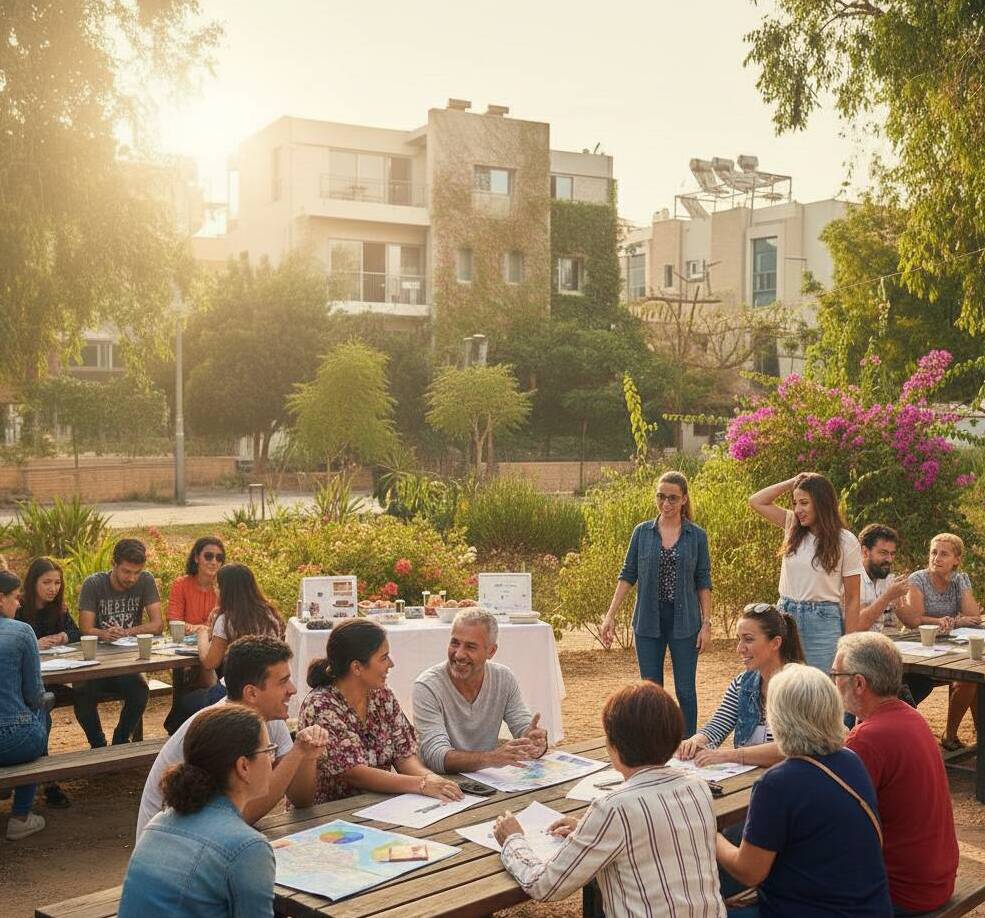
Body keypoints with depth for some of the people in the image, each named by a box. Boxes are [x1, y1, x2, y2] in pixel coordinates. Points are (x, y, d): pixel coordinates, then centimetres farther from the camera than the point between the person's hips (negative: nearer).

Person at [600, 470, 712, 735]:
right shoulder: (642, 532, 3)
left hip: (684, 622, -1)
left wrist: (706, 623, -3)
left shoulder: (697, 536, 0)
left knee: (685, 690, 3)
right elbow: (628, 575, 5)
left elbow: (703, 583, 2)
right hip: (648, 621, 1)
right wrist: (610, 616, -1)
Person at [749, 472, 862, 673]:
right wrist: (794, 482, 4)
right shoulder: (793, 527, 7)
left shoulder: (846, 542, -5)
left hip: (823, 622, -4)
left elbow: (852, 599, -3)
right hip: (785, 616, 4)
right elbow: (756, 501, 10)